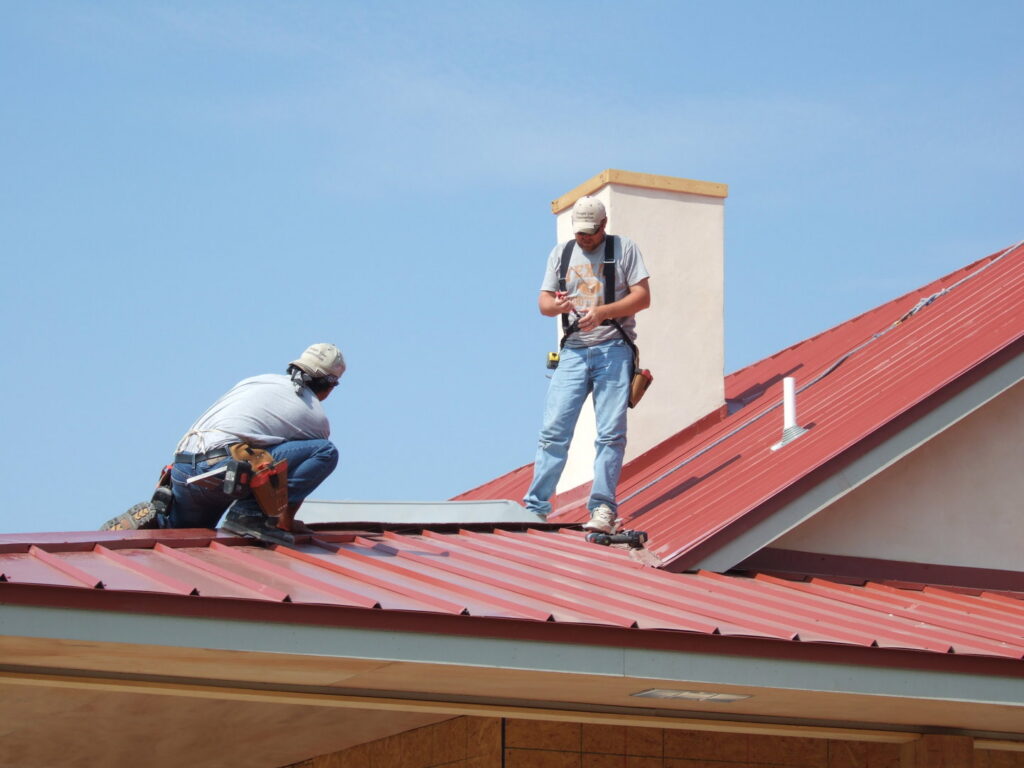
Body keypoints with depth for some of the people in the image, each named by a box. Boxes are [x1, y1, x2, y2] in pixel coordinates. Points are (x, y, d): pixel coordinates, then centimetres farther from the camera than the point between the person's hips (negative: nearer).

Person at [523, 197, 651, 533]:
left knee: (611, 433, -7)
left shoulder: (624, 249, 7)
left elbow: (643, 297, -1)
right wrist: (557, 305, -12)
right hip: (573, 351, 3)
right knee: (553, 429, -5)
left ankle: (603, 509, -5)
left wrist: (603, 312, -15)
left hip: (613, 350, -3)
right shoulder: (561, 253, 17)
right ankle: (536, 507, -4)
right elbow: (543, 301, 13)